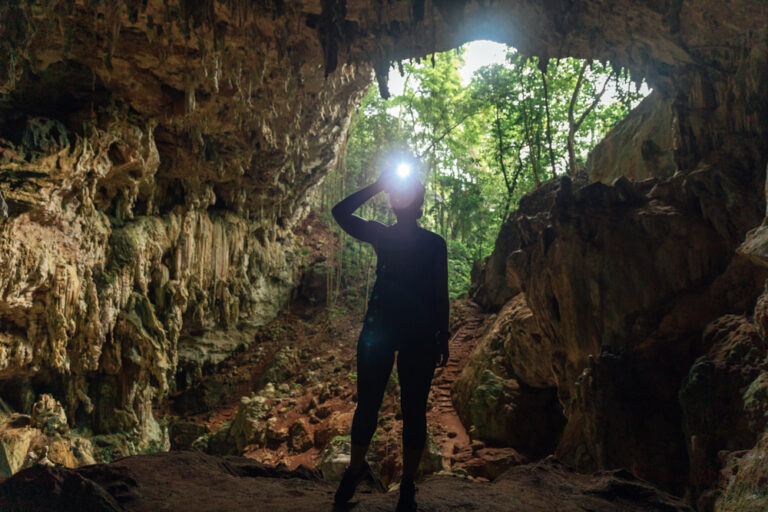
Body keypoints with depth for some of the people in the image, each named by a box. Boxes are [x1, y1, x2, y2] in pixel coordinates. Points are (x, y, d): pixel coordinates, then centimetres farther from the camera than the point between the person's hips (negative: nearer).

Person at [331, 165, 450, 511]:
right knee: (367, 404, 4)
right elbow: (340, 212, -3)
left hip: (420, 336, -1)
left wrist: (443, 336, 3)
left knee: (414, 409, 4)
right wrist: (376, 186, -4)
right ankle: (355, 470, 26)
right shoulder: (380, 235, 7)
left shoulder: (434, 243, 5)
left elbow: (441, 294, 5)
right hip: (379, 327, 1)